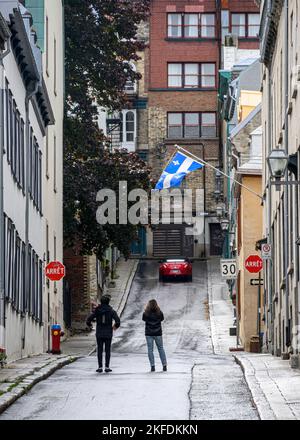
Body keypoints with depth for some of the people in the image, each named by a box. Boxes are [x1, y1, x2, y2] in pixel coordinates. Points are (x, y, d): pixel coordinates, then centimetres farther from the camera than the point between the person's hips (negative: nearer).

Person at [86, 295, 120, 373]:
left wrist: (89, 325, 16)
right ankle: (107, 367, 2)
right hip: (108, 334, -1)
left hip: (99, 333, 1)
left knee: (99, 350, 5)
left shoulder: (97, 311, -1)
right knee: (107, 350, 5)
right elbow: (117, 320, -13)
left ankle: (100, 367, 2)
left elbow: (89, 320, -6)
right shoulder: (111, 311, -5)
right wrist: (116, 326, 8)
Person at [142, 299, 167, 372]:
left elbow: (144, 319, 6)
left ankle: (152, 366, -2)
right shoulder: (159, 313, -11)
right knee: (161, 348, 13)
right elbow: (162, 319, 7)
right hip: (158, 333, 1)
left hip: (149, 334, -1)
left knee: (150, 350, 5)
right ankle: (164, 365, 11)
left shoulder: (146, 313, -14)